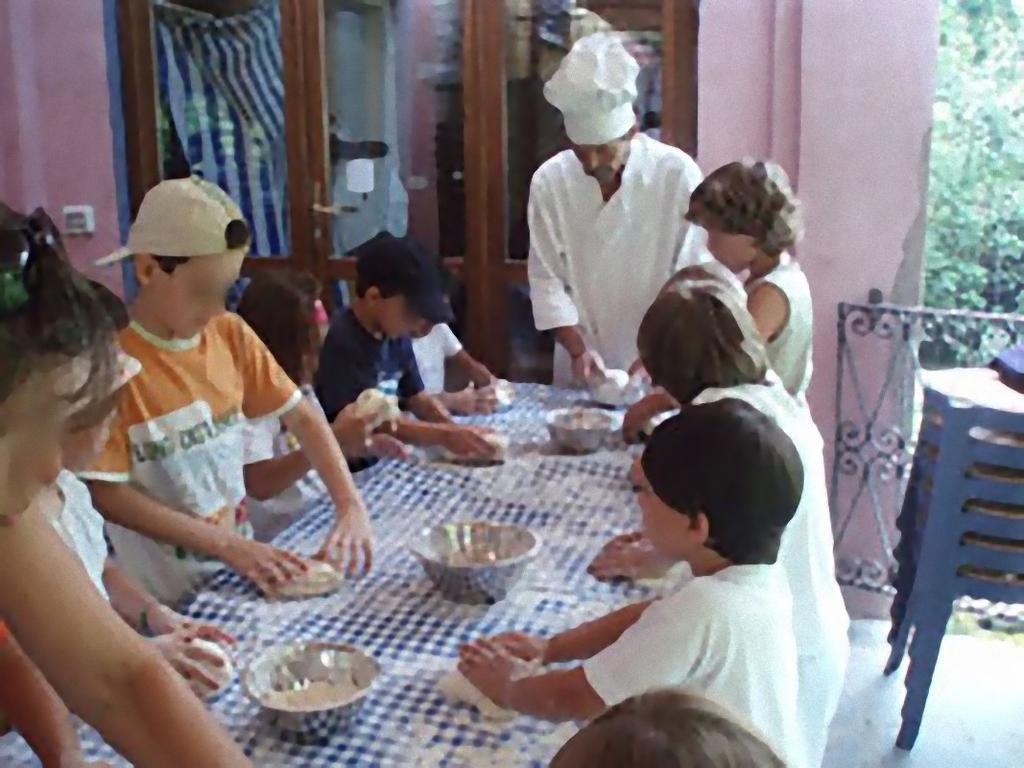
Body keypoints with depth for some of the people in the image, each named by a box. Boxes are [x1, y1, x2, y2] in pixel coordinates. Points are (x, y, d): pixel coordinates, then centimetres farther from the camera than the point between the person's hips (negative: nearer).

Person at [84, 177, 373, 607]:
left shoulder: (231, 335, 1)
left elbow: (301, 416, 5)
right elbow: (107, 494, -14)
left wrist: (351, 506, -8)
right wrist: (228, 545, -17)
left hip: (238, 572, 5)